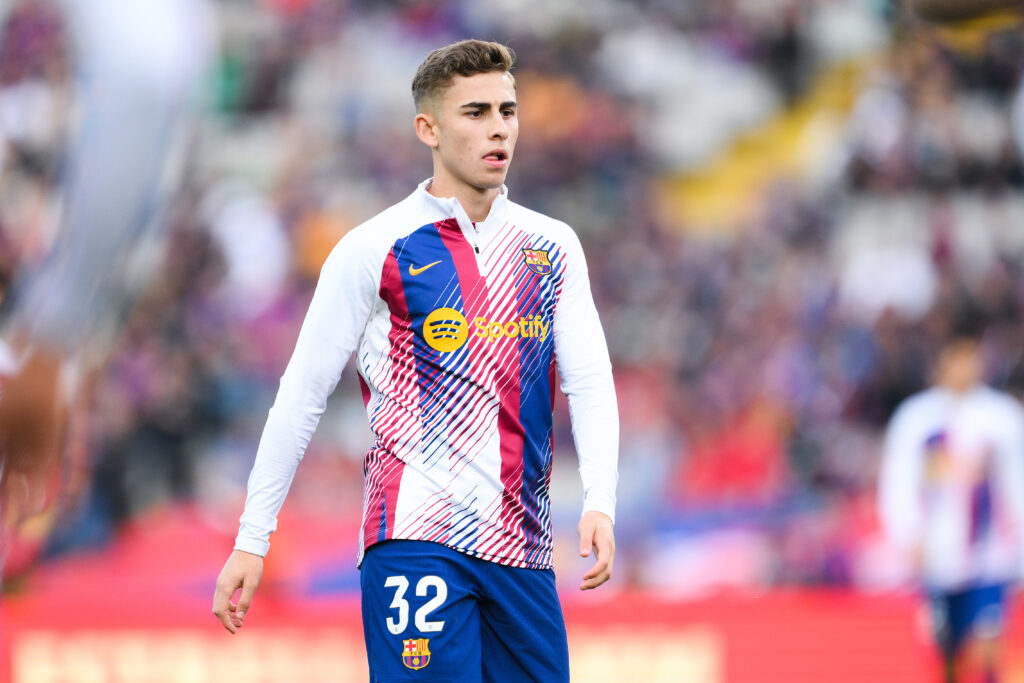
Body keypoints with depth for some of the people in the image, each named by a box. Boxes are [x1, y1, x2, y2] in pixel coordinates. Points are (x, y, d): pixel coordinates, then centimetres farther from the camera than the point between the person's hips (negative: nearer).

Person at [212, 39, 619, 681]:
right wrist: (251, 539, 0)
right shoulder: (375, 250, 0)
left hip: (523, 546, 4)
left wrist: (599, 504, -13)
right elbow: (302, 394, 2)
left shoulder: (552, 248, 12)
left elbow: (591, 380, 5)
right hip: (415, 534, -4)